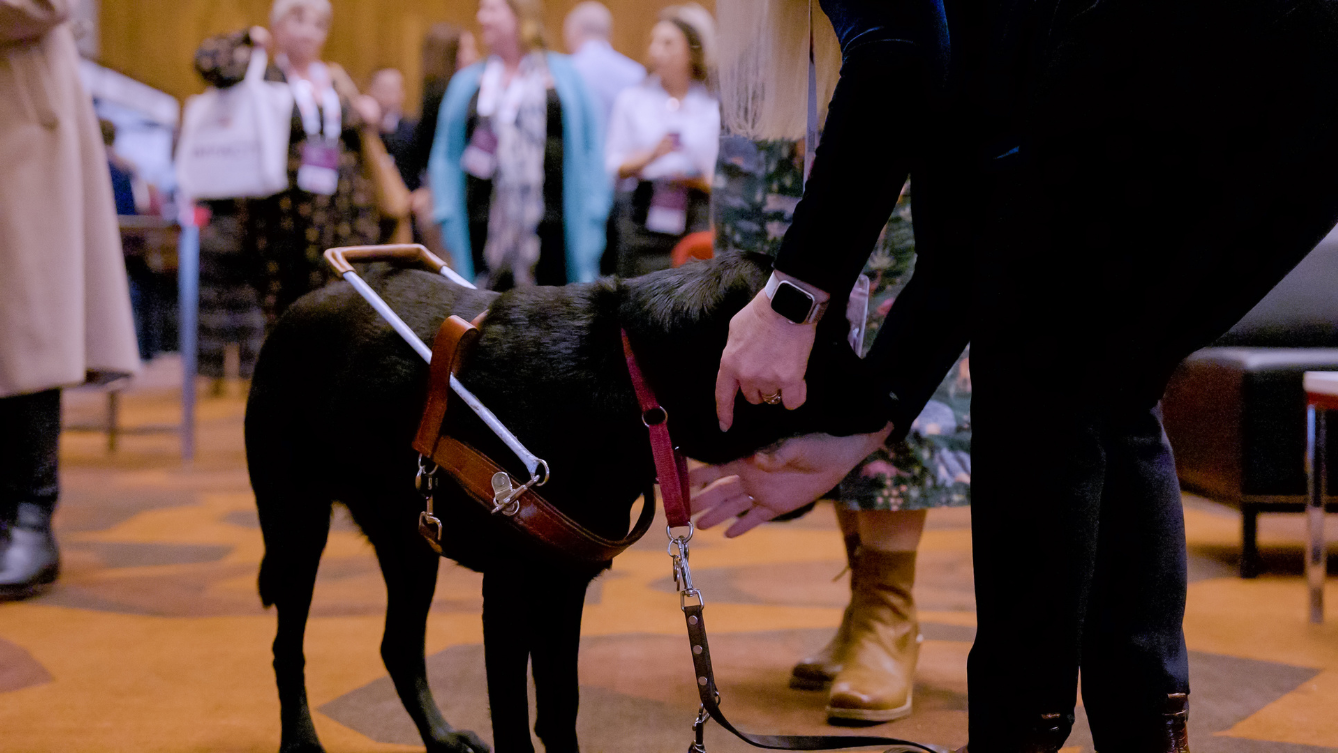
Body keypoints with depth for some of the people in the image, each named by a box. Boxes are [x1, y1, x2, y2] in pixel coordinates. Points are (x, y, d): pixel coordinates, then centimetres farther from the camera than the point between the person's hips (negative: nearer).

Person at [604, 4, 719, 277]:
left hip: (696, 216, -1)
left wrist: (699, 180, -13)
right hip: (643, 216, 1)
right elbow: (614, 166, 6)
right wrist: (650, 156, -11)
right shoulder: (632, 99, 11)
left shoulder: (713, 107, 7)